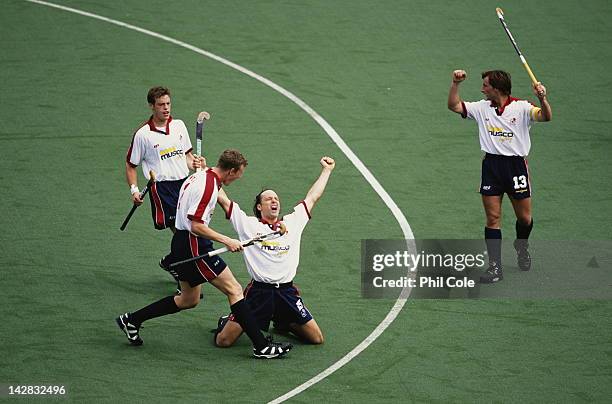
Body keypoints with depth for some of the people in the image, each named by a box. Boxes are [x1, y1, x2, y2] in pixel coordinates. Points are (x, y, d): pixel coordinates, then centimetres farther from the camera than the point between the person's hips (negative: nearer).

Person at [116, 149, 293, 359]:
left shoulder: (199, 176, 11)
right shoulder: (208, 186, -20)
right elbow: (196, 226, -24)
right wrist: (226, 241, -20)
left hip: (182, 242, 10)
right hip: (193, 245, -10)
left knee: (189, 300, 19)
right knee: (234, 290, -9)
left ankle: (131, 319, 25)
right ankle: (261, 346, -11)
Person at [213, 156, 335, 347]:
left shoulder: (292, 222, 14)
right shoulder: (248, 224, 4)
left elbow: (312, 197, 22)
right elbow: (223, 199, 5)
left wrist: (326, 170, 28)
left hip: (287, 291, 3)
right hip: (258, 291, -3)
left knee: (317, 338, 2)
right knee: (223, 341, -10)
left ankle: (283, 322, 32)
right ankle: (225, 322, 29)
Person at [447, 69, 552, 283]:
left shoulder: (521, 107, -6)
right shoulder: (482, 108, 8)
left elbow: (546, 116, -20)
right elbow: (454, 106, 10)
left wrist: (542, 99, -39)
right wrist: (455, 84, -4)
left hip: (516, 164, -3)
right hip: (492, 164, 3)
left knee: (524, 218, 6)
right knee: (492, 218, -2)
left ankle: (521, 246, 38)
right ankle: (495, 266, 1)